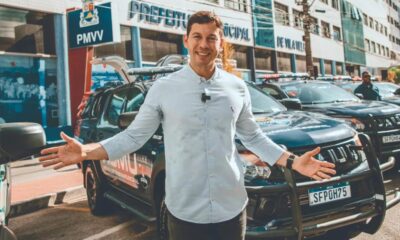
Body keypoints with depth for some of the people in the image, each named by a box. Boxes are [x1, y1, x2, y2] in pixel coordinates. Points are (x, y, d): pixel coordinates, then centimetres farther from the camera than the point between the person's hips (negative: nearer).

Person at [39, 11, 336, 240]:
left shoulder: (237, 88, 0)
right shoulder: (163, 89, -7)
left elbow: (253, 136, 9)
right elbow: (134, 136, -3)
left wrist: (293, 162, 1)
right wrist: (86, 152, -14)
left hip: (232, 206, 2)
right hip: (184, 209, -2)